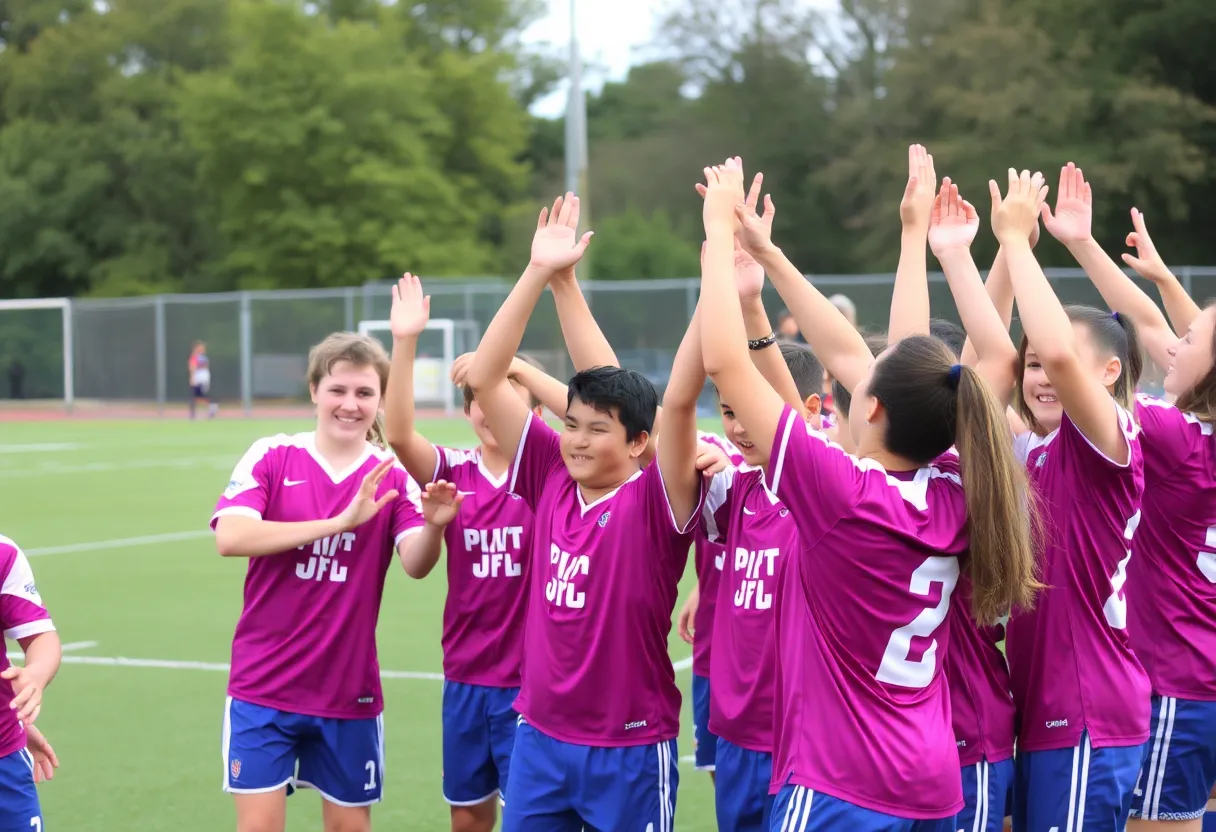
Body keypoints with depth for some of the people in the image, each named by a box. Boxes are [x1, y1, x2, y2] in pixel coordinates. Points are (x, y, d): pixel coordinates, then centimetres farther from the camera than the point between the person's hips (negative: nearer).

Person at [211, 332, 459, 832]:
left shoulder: (392, 478, -1)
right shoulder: (271, 457, -4)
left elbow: (416, 565, -17)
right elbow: (230, 537, -20)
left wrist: (433, 526, -40)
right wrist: (340, 522, -26)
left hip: (348, 692, 2)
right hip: (263, 686, -1)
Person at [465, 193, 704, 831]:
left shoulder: (656, 502, -12)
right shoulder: (550, 478, 0)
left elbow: (680, 400, -28)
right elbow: (484, 379, -1)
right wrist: (540, 272, -7)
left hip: (631, 751, -4)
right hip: (539, 737, 4)